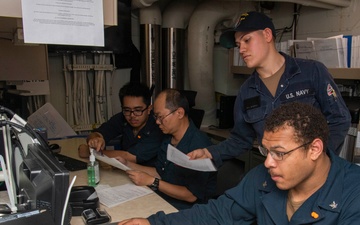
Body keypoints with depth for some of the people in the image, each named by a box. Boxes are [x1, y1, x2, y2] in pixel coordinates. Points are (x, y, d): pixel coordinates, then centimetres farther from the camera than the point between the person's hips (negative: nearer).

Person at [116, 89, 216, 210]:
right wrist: (127, 164, 8)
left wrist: (152, 181, -18)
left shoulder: (199, 145, -24)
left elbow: (191, 196, -20)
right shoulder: (169, 138, 6)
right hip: (161, 199, 8)